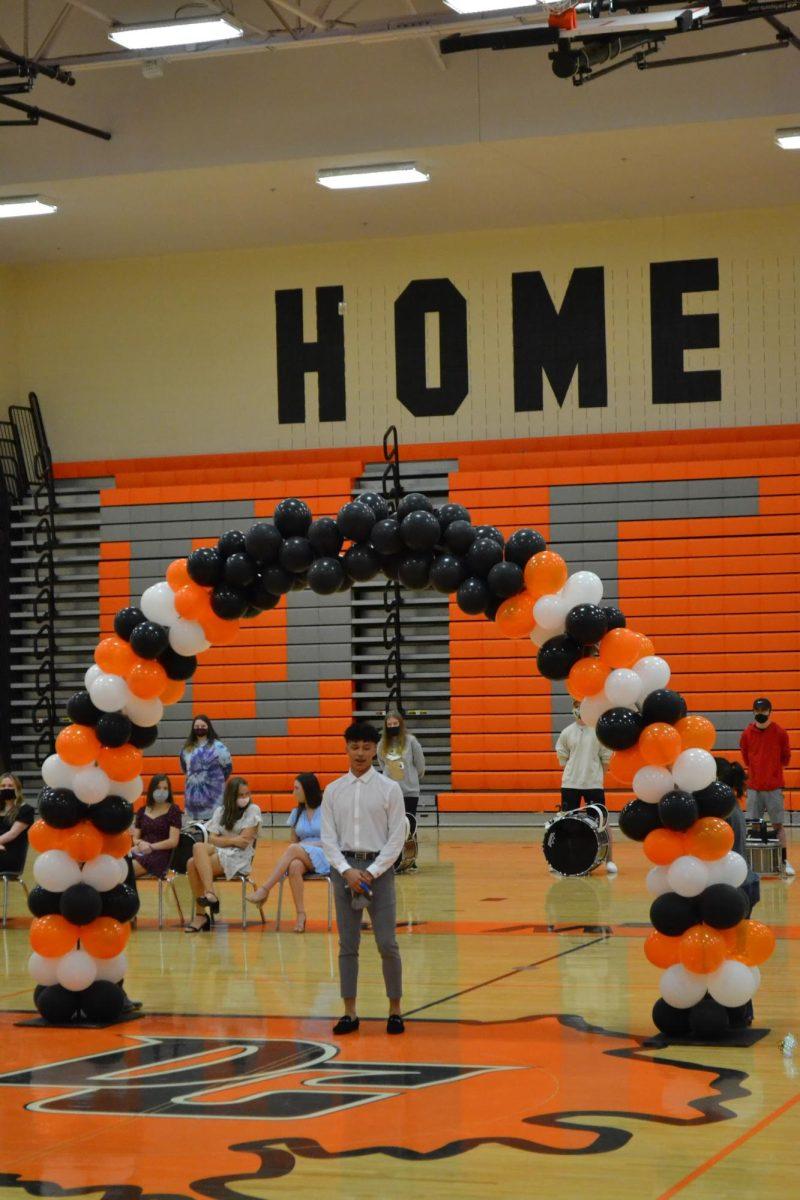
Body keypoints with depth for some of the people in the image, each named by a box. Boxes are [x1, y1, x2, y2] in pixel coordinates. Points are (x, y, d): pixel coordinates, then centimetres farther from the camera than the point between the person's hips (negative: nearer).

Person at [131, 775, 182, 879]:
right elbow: (135, 838, 17)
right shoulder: (142, 811, 20)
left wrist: (151, 846, -11)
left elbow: (173, 841, -1)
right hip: (141, 852, 4)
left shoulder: (173, 810, 7)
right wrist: (140, 843, -7)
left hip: (161, 854, -4)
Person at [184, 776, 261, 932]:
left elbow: (244, 842, -5)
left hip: (239, 859, -5)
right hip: (218, 854, 5)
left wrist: (223, 840, 1)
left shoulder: (253, 810, 5)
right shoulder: (221, 811, 19)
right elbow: (212, 839, 6)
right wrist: (232, 840, -7)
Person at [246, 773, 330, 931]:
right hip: (301, 859, 4)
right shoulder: (296, 813, 18)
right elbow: (294, 841, 17)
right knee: (294, 866, -35)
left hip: (324, 858, -4)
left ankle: (264, 889, -37)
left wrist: (309, 844, -11)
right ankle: (300, 914, -37)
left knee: (294, 849, -34)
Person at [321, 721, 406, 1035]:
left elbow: (397, 837, -4)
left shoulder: (389, 789, -1)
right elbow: (328, 837, 3)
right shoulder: (333, 790, 6)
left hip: (378, 867, -2)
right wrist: (347, 871, -11)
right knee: (347, 945, 5)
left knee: (387, 944, -4)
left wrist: (371, 873, -11)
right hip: (344, 866, 2)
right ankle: (350, 1013, 10)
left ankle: (395, 1011, 6)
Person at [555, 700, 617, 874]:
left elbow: (606, 757, 3)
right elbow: (562, 757, 11)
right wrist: (573, 773, 4)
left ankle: (609, 860, 1)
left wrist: (598, 776, 0)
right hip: (570, 784, 2)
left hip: (594, 784, -2)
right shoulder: (567, 732, 4)